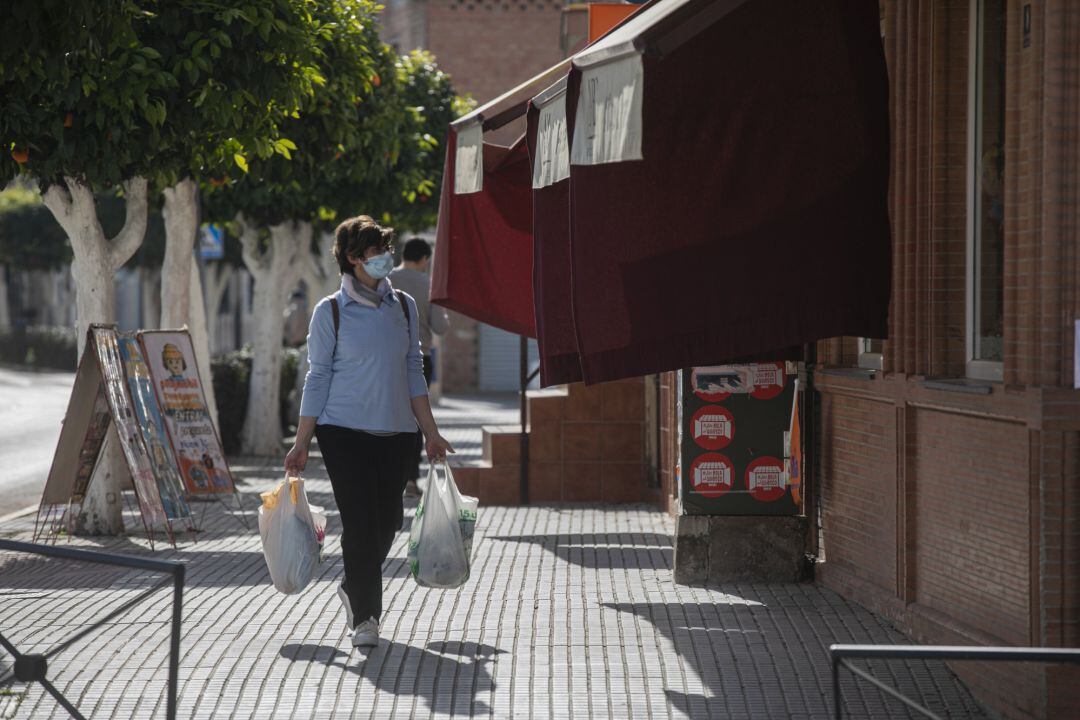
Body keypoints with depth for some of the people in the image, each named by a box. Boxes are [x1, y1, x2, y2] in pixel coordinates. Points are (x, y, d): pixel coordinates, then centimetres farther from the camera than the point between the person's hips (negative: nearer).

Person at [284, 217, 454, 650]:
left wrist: (431, 433, 11)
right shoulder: (331, 312, -2)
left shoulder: (404, 307, 9)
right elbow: (318, 379, 0)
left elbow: (413, 373, 13)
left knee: (389, 519, 6)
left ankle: (354, 589, 32)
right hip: (344, 431, -4)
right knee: (360, 521, -9)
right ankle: (364, 617, 0)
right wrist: (301, 444, -3)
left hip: (395, 433, 4)